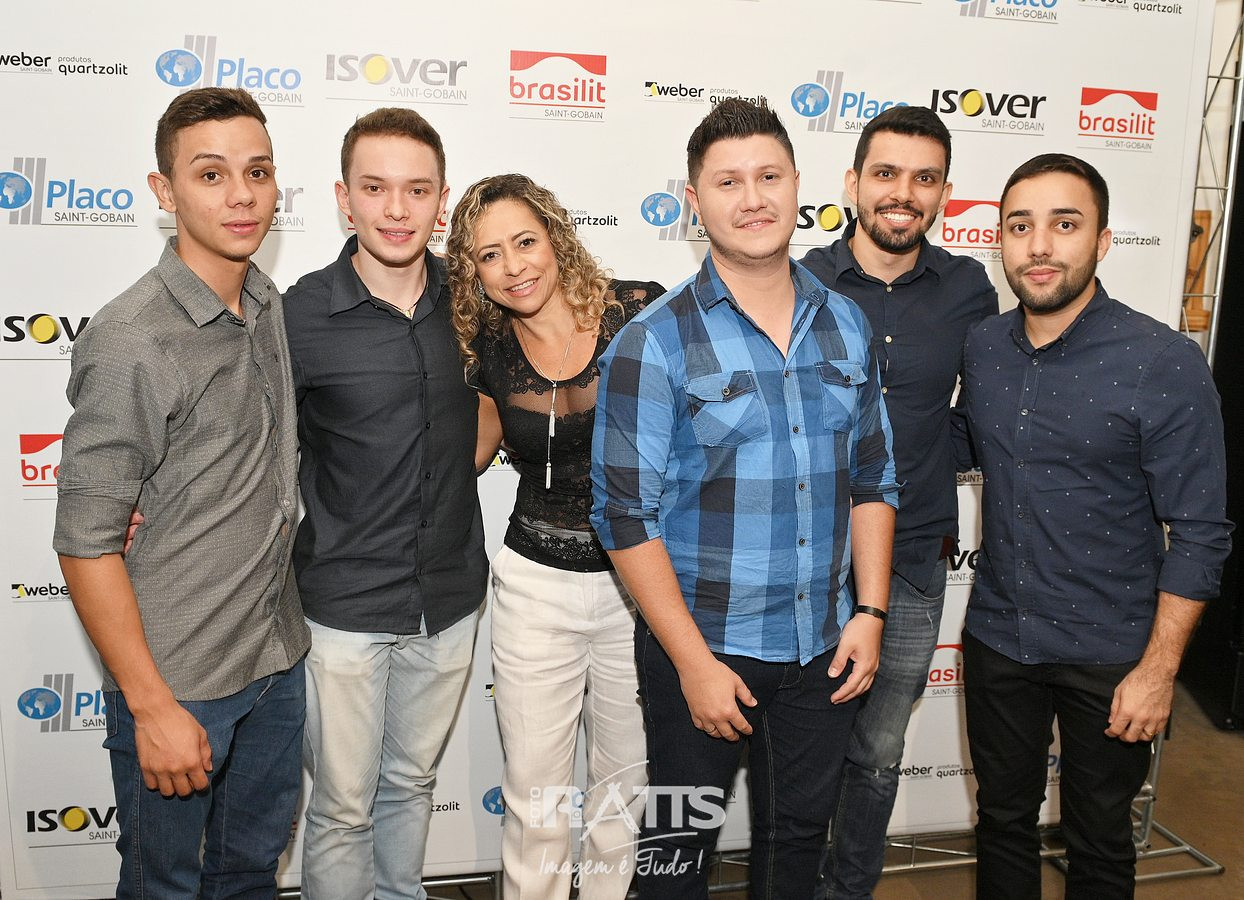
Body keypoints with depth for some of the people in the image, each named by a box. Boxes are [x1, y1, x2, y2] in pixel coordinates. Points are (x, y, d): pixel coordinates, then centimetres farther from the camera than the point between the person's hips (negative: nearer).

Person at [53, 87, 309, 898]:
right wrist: (153, 707, -17)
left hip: (277, 662, 6)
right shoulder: (130, 342, -20)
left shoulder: (271, 307, 3)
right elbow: (86, 543, -19)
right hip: (177, 678, -6)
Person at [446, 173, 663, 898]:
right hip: (537, 584, 2)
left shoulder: (641, 313, -12)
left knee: (628, 782, 17)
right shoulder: (490, 351, -1)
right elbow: (470, 451, 16)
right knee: (536, 795, 10)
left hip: (643, 581, -1)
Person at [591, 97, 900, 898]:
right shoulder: (654, 343, -13)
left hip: (823, 648, 4)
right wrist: (695, 661, -14)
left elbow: (873, 480, 9)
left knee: (800, 834, 21)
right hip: (701, 648, -4)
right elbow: (627, 516, -14)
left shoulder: (846, 325, 3)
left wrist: (870, 611, 1)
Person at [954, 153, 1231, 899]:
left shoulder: (1166, 364, -16)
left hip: (1109, 657, -4)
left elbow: (1199, 531, -13)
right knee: (1003, 818, 21)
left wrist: (1159, 669, -14)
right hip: (997, 639, 4)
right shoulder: (982, 347, -2)